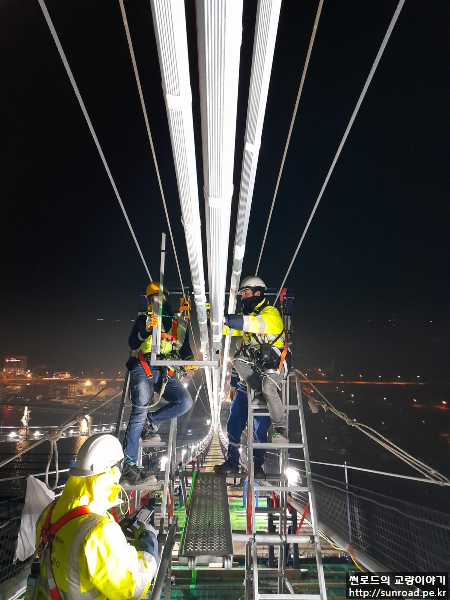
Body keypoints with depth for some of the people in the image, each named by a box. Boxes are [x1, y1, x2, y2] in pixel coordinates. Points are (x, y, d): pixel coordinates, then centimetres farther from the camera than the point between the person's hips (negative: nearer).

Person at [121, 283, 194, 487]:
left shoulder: (180, 324, 19)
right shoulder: (143, 319, 12)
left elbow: (185, 348, 21)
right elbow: (132, 344, -2)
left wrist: (190, 358, -1)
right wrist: (147, 330, -20)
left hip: (166, 373, 3)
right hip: (143, 369, -3)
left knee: (185, 402, -18)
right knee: (140, 410, -18)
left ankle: (150, 422, 0)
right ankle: (128, 467, -13)